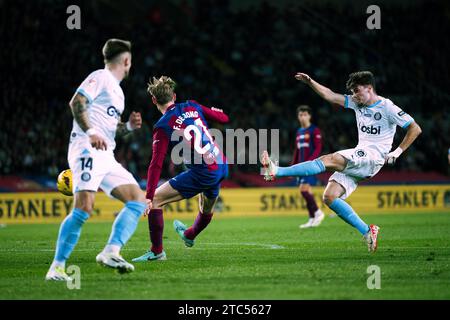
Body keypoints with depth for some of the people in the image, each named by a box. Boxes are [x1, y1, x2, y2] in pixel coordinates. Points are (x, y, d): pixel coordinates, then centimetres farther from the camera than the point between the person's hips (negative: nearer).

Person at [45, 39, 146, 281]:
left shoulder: (117, 91, 26)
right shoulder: (100, 77, -1)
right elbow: (76, 102, -15)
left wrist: (129, 126, 14)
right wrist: (90, 132, -26)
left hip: (106, 156, 10)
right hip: (87, 150, -10)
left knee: (138, 200, 0)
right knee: (83, 208, -21)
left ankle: (111, 252, -10)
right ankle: (57, 267, -17)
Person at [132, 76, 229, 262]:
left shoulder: (163, 127, -10)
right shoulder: (192, 107, 4)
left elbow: (156, 164, -17)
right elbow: (223, 118, 13)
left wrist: (149, 196, -19)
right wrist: (216, 112, 37)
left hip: (202, 174, -7)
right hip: (222, 167, 7)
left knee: (155, 201, 2)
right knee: (206, 211, 33)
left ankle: (157, 251, 4)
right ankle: (189, 235, 63)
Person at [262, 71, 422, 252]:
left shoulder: (387, 107, -3)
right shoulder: (357, 104, 17)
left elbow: (415, 129, -6)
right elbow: (330, 96, 14)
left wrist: (397, 152, -12)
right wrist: (310, 82, 1)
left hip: (374, 157, -8)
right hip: (357, 159, 8)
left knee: (330, 160, -29)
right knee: (329, 196, -10)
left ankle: (276, 171, -39)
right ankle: (367, 232, -6)